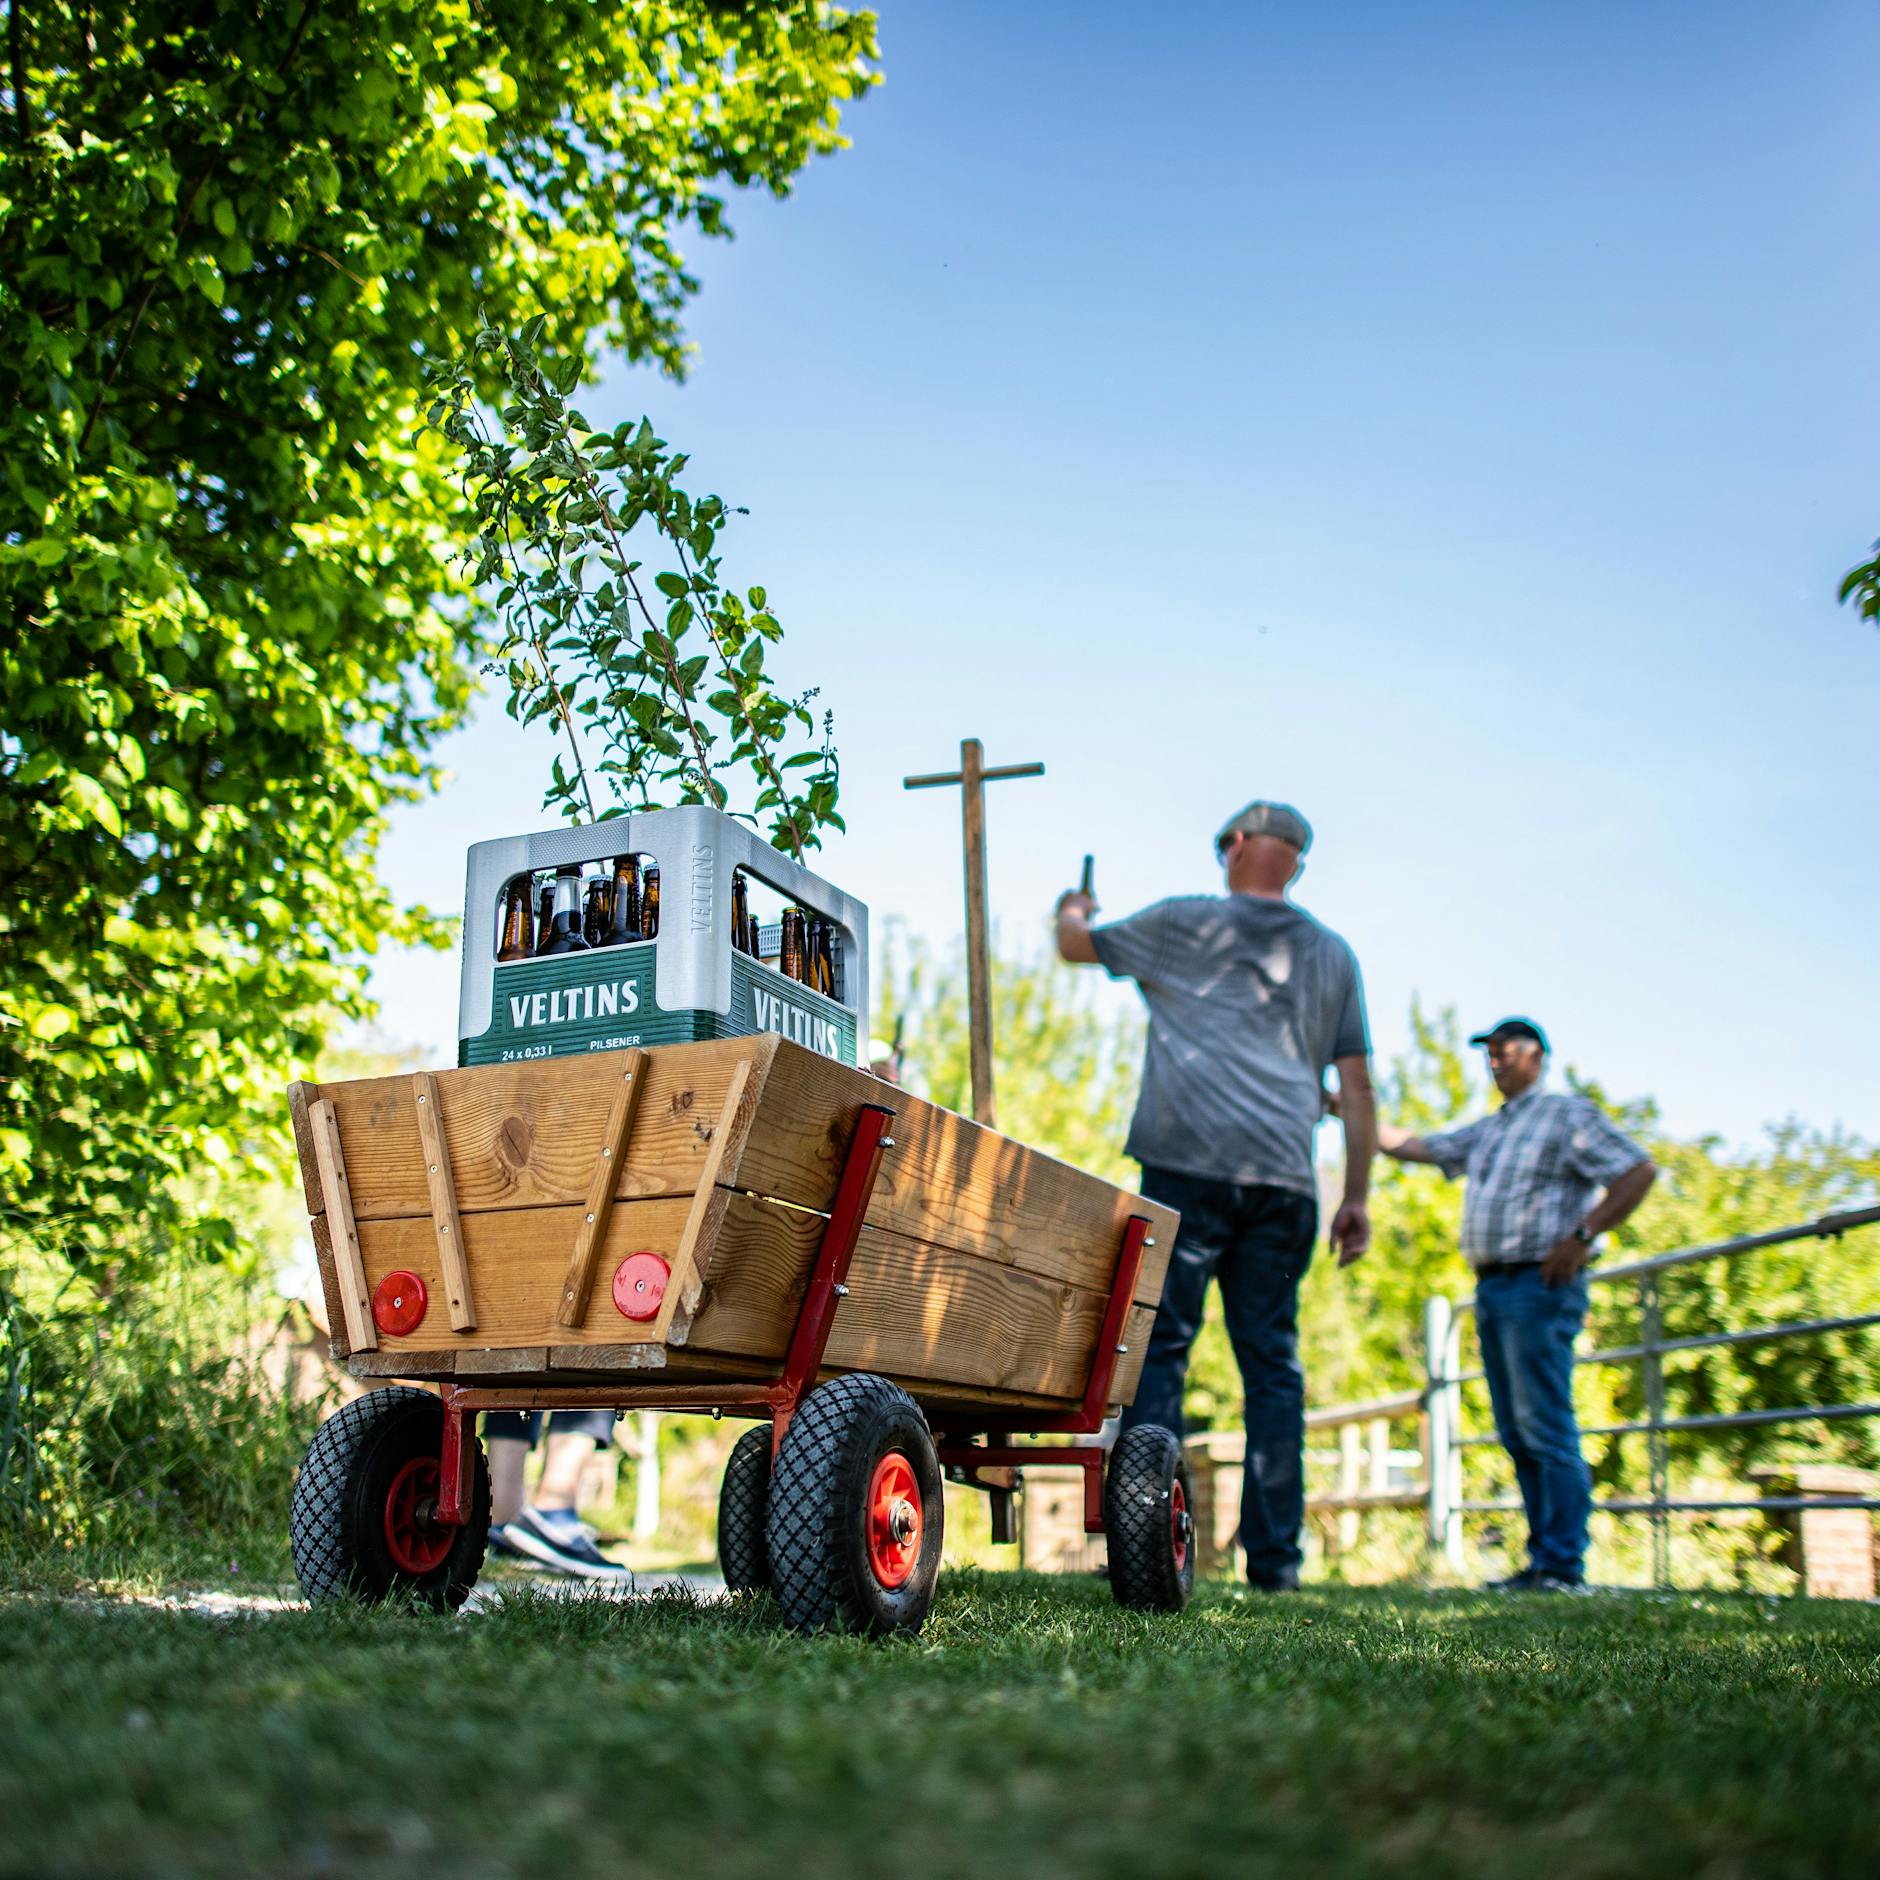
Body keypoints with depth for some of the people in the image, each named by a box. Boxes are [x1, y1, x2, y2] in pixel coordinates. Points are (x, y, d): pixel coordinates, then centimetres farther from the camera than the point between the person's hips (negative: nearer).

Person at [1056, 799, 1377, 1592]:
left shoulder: (1185, 923, 9)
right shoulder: (1331, 954, 18)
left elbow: (1076, 945, 23)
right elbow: (1357, 1084, 15)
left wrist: (1070, 909, 46)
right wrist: (1357, 1196, 17)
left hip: (1190, 1168, -3)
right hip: (1285, 1181, 4)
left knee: (1157, 1350, -2)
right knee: (1272, 1363, 7)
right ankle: (1274, 1557, 6)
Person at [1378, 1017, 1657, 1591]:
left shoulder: (1568, 1114, 0)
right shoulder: (1484, 1131, 22)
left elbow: (1639, 1171, -8)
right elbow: (1412, 1146, 23)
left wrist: (1581, 1235, -15)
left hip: (1537, 1285, -8)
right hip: (1492, 1288, 8)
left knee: (1545, 1429, -11)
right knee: (1516, 1434, 7)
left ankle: (1563, 1566, -11)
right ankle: (1540, 1561, 10)